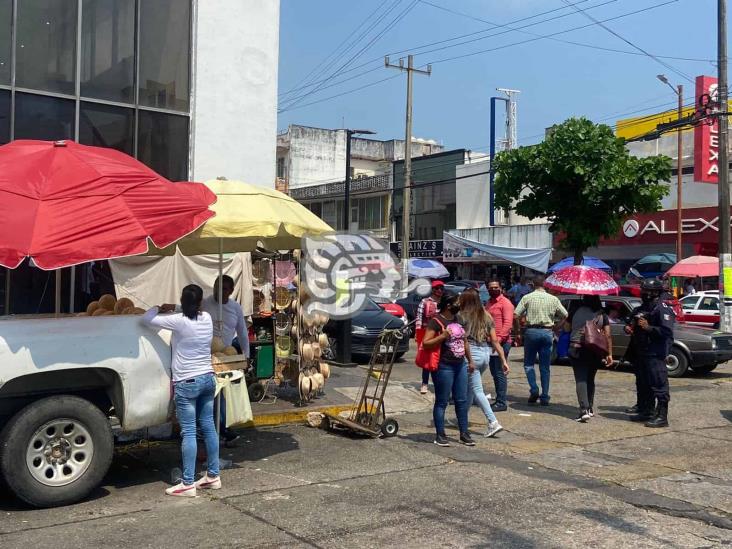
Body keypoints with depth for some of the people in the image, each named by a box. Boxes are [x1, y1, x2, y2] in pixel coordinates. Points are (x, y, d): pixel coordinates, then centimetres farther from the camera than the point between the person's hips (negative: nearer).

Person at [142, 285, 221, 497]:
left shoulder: (179, 321, -15)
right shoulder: (207, 319, 4)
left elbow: (147, 318, -8)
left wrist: (160, 308, 9)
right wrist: (174, 311, 20)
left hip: (187, 383, -6)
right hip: (207, 378, 7)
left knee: (189, 432, -5)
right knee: (208, 426, 13)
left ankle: (188, 484, -2)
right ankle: (213, 476, 20)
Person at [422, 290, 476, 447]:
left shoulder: (458, 319, 13)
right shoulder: (436, 321, -12)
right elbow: (425, 343, -16)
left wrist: (470, 360, 23)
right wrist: (442, 336, -26)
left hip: (460, 365, 8)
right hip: (444, 367, -8)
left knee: (462, 400, 11)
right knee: (442, 402, 2)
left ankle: (464, 434, 20)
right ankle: (440, 436, 10)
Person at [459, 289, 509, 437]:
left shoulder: (463, 316, -6)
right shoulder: (486, 316, 10)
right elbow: (495, 340, 7)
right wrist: (503, 360, 8)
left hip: (471, 354, -6)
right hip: (486, 353, 6)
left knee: (477, 390, -3)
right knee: (469, 387, 21)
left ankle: (493, 423, -13)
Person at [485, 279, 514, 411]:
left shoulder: (505, 303, -8)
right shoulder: (489, 302, 17)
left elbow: (508, 323, -16)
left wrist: (499, 339, -23)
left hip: (501, 342, -8)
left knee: (499, 373, -7)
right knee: (494, 372, 13)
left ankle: (502, 402, -3)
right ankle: (498, 399, 22)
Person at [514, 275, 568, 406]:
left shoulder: (527, 298, -3)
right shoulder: (553, 299, 4)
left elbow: (516, 315, -7)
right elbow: (565, 315, 9)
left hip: (532, 331, -2)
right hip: (547, 332, 2)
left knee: (528, 363, 12)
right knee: (545, 367, 8)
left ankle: (534, 389, -7)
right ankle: (545, 397, 8)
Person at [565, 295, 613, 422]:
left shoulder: (575, 312, -1)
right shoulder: (602, 315, 2)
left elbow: (566, 328, 7)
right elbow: (608, 336, -1)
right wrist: (609, 354, 3)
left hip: (577, 349, -2)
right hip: (595, 352, 2)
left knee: (580, 379, -6)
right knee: (590, 379, 18)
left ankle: (584, 410, -21)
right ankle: (590, 409, 26)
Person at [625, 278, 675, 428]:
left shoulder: (662, 309, -10)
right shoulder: (640, 309, 18)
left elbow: (667, 331, -21)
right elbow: (633, 325, 31)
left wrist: (648, 327, -25)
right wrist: (628, 328, 9)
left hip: (655, 355, -10)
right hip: (640, 353, 10)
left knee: (659, 385, -7)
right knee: (642, 384, 17)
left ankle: (661, 417, -5)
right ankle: (646, 411, 29)